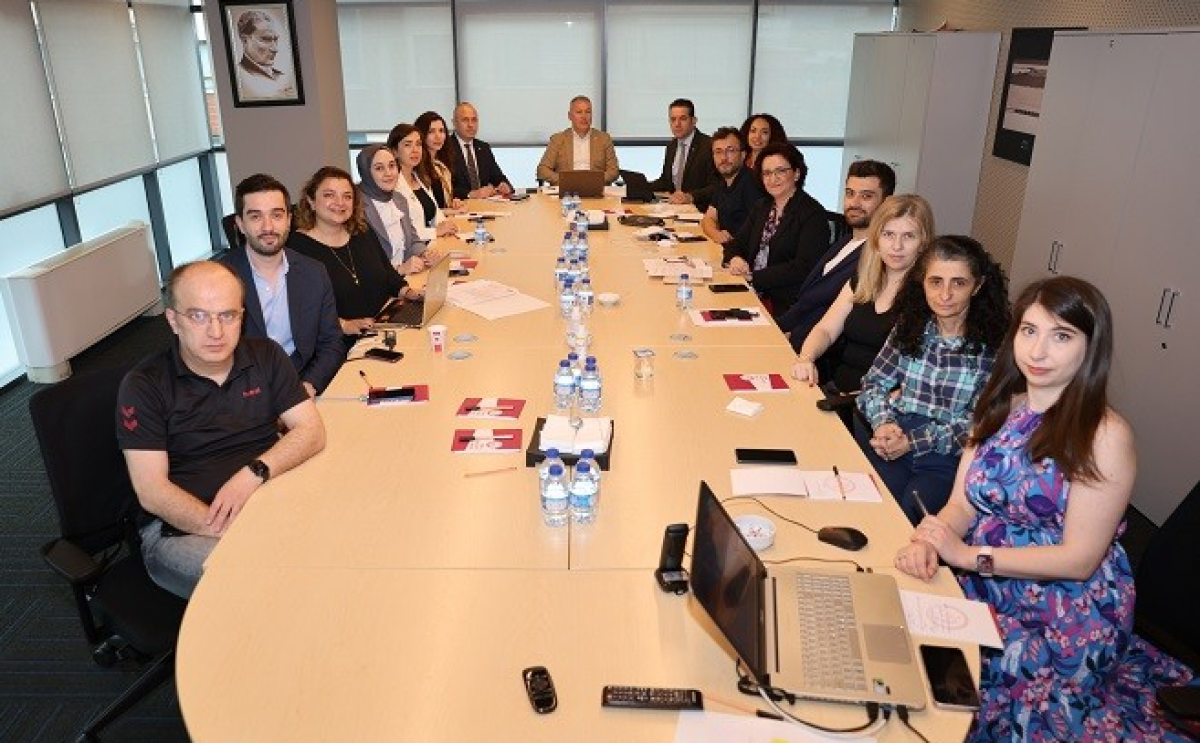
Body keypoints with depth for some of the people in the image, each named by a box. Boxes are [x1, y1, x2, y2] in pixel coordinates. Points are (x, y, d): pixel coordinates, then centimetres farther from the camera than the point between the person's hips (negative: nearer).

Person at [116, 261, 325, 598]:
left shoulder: (266, 356, 7)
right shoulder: (143, 385, -4)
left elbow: (312, 431, 1)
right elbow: (151, 491, -10)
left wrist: (255, 473, -18)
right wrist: (232, 532, -22)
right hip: (180, 529, -4)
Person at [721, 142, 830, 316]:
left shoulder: (813, 214, -7)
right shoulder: (762, 206, 17)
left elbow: (803, 268, -16)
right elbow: (737, 243, 15)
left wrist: (753, 277, -18)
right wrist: (735, 259, -10)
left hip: (786, 304, -6)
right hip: (752, 294, 7)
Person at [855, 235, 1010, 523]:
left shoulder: (993, 345, -5)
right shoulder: (910, 326, 8)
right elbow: (873, 383, 9)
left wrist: (914, 442, -16)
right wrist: (883, 422, -11)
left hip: (948, 458, -2)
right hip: (891, 445, 3)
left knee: (909, 510, -25)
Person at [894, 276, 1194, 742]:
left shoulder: (1105, 434, -14)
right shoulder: (1000, 406, 5)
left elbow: (1079, 560, -15)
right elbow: (962, 504, 2)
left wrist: (969, 555, -20)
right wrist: (928, 542, -19)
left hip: (1064, 620, -5)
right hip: (981, 590, 5)